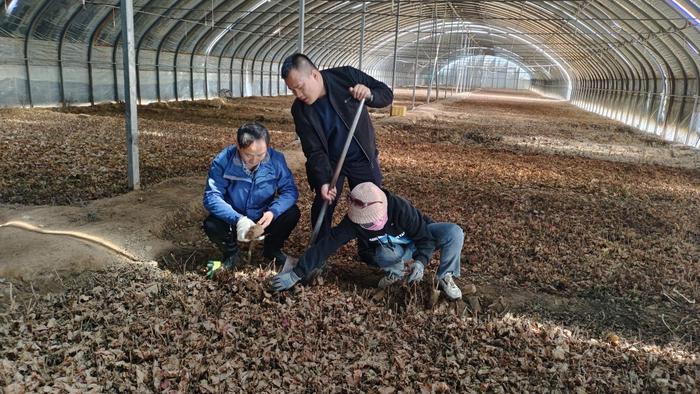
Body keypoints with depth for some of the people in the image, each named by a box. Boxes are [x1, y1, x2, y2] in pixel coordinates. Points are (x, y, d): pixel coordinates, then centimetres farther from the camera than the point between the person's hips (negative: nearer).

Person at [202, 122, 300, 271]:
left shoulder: (276, 159, -18)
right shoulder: (223, 160, -23)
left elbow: (290, 190, -14)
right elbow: (211, 196, -26)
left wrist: (273, 212, -34)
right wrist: (237, 219, -41)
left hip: (263, 218, 2)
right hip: (233, 219, -1)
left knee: (292, 213, -22)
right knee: (211, 225, -30)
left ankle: (272, 249, 10)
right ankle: (231, 254, 7)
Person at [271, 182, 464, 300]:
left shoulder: (401, 209, -37)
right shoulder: (354, 220, -28)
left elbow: (425, 236, -25)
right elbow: (327, 245, -31)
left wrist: (421, 261, -41)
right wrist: (297, 273, -33)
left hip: (419, 236, -1)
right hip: (398, 248, 1)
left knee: (454, 232, -29)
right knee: (383, 255, -36)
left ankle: (446, 277, -7)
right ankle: (397, 271, 0)